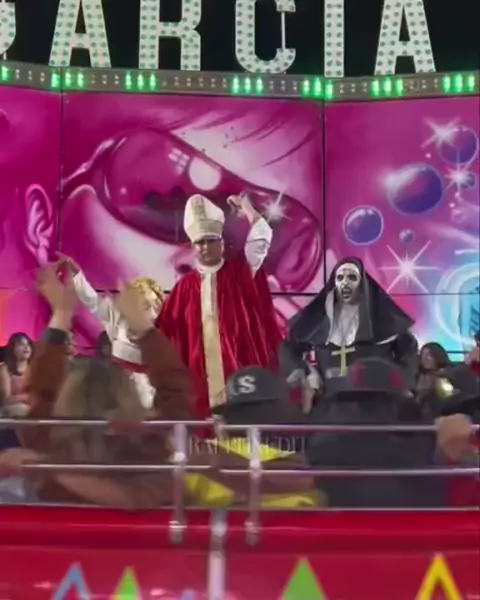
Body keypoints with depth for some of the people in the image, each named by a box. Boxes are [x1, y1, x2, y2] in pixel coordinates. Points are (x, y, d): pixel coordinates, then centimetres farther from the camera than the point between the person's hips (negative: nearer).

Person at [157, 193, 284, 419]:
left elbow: (261, 238, 0)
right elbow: (167, 328, 11)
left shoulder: (239, 272, 8)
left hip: (240, 367, -1)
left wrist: (246, 207, 5)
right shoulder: (187, 284, 8)